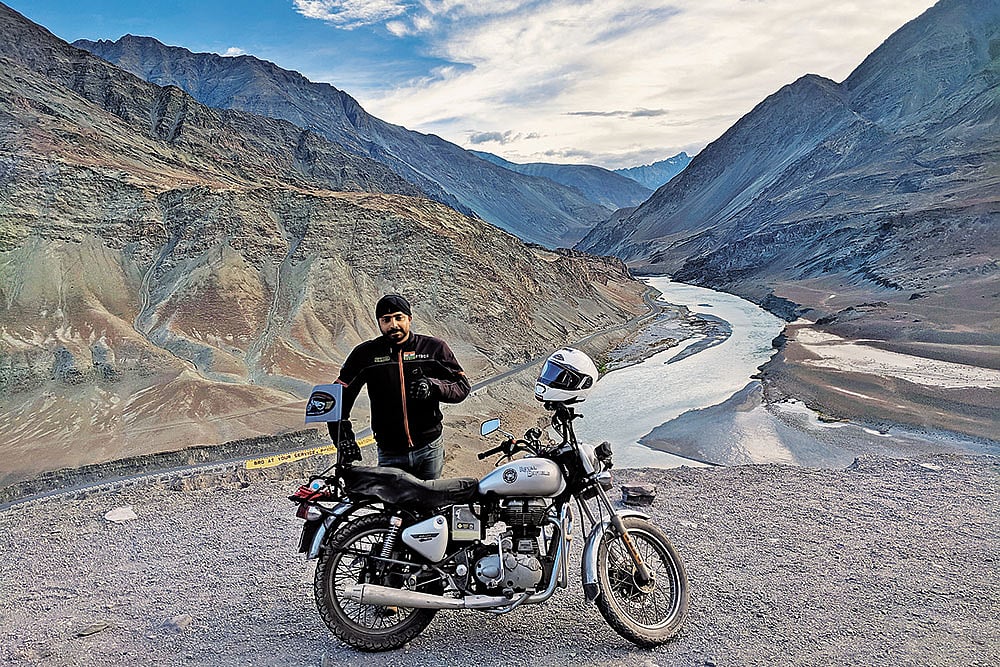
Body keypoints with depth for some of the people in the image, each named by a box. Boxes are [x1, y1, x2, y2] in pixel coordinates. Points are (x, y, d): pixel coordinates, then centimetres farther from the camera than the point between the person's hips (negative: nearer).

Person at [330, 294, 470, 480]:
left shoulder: (434, 347, -1)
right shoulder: (365, 353, 0)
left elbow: (462, 386, -1)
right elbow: (339, 394, 2)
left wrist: (434, 386, -20)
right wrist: (343, 434, -10)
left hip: (429, 451, 1)